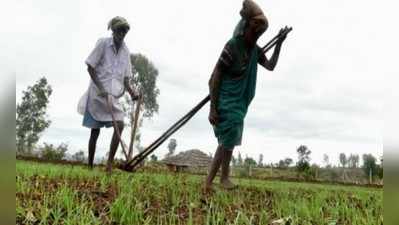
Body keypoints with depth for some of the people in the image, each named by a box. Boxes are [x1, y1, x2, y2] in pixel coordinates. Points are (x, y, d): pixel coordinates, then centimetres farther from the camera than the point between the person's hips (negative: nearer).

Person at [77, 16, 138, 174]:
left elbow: (125, 78, 11)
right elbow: (90, 67, -6)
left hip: (114, 95, 4)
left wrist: (131, 93, -7)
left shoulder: (126, 51, 9)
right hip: (98, 93, -4)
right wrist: (101, 88, -17)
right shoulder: (103, 43, -4)